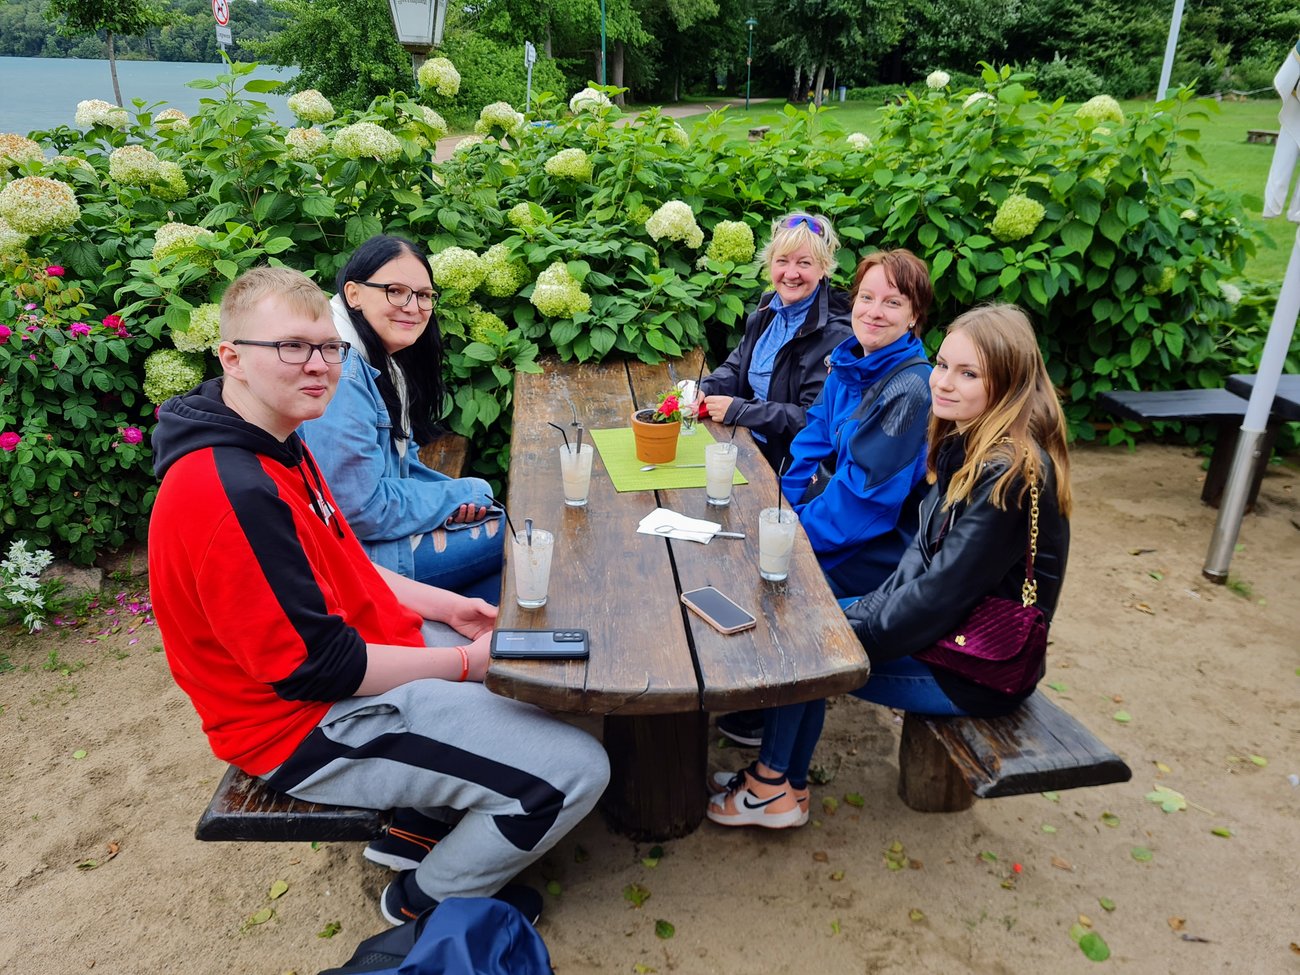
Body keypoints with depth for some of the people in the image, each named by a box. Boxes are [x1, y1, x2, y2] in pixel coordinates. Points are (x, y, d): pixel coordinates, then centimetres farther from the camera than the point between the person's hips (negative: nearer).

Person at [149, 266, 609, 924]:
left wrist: (446, 608, 4)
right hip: (311, 724, -10)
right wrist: (468, 661, -17)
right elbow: (314, 669, -26)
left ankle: (420, 810, 26)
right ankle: (425, 901, 12)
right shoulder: (232, 495, -29)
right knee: (575, 770, -14)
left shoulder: (272, 446, 5)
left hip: (359, 641, 10)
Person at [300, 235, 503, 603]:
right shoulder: (342, 376, -25)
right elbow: (359, 509, -26)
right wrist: (466, 495, -14)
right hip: (362, 555, -9)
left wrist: (454, 496, -7)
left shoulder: (382, 362, 6)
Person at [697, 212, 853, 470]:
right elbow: (736, 367, 15)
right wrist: (703, 389, -7)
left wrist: (738, 410, -20)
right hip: (749, 444, 7)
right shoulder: (769, 309, 7)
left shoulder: (836, 334, -18)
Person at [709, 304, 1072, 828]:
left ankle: (774, 788, 11)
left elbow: (943, 594, -25)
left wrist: (852, 634, -16)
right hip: (942, 625, 9)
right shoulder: (966, 443, 3)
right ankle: (777, 782, 10)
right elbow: (924, 558, 6)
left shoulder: (1012, 474, -26)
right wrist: (862, 613, -5)